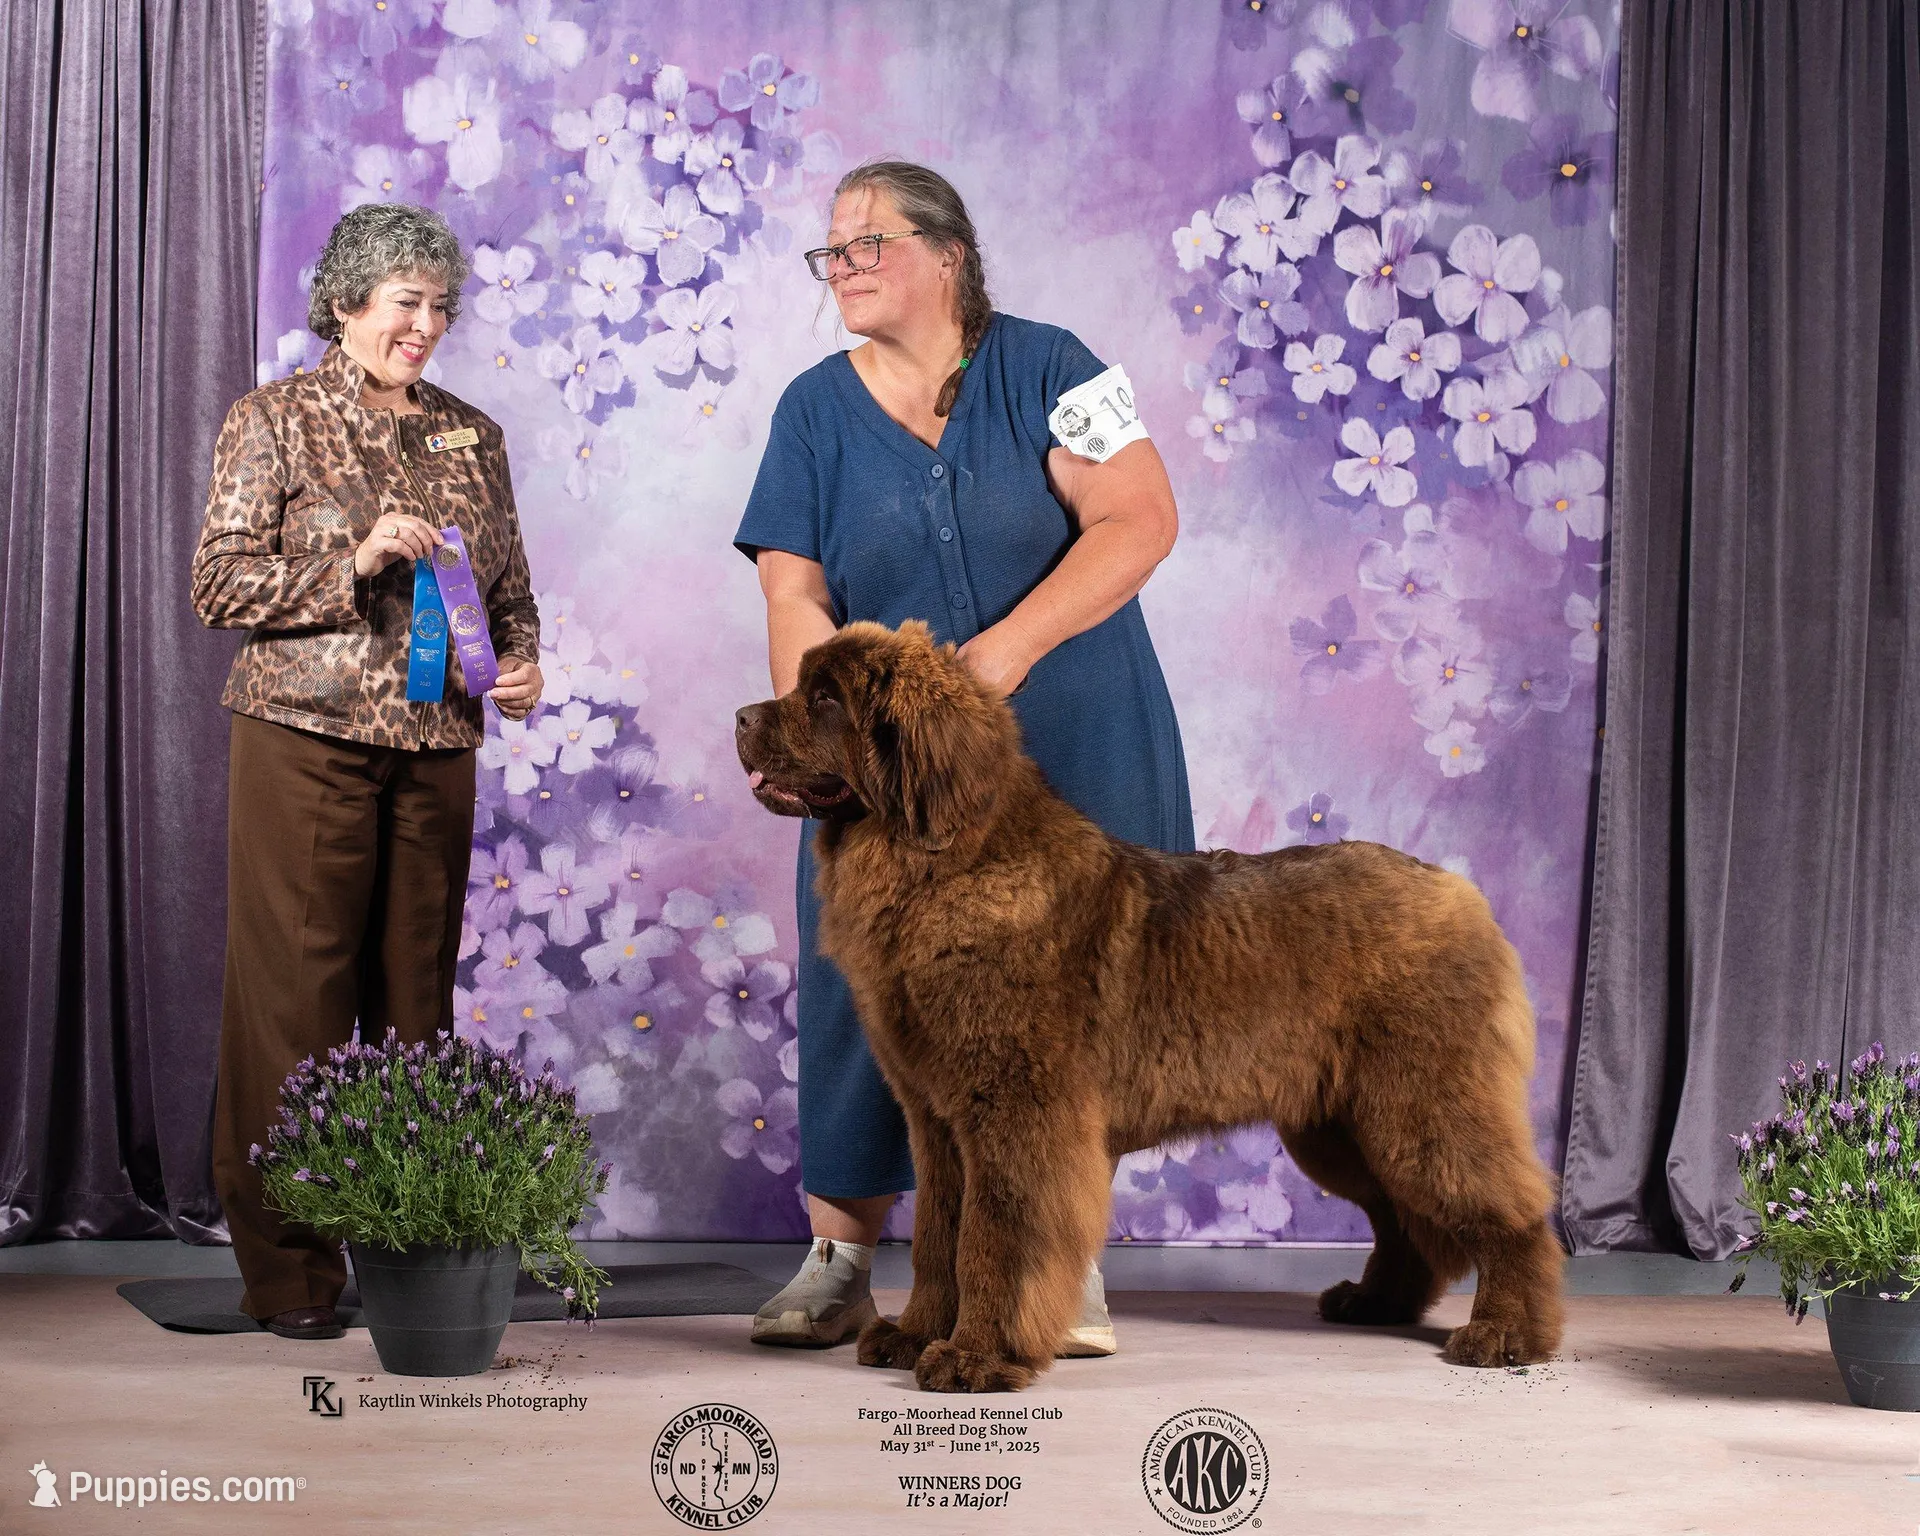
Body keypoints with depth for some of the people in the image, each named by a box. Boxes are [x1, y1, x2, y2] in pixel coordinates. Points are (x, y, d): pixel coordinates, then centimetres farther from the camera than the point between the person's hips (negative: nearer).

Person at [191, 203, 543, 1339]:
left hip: (437, 747, 4)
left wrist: (519, 662, -1)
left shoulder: (471, 437, 14)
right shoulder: (275, 422, 1)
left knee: (417, 996, 6)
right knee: (296, 998, -3)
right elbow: (219, 584, -5)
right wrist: (356, 562, -15)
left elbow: (512, 588, 19)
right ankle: (289, 1270, 4)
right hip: (306, 738, -4)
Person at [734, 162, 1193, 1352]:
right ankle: (840, 1261, 12)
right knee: (870, 991, 2)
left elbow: (1140, 519, -13)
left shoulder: (1042, 368, -3)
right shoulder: (816, 410, 5)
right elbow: (794, 599, 0)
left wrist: (1009, 645, -22)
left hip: (1069, 748, -2)